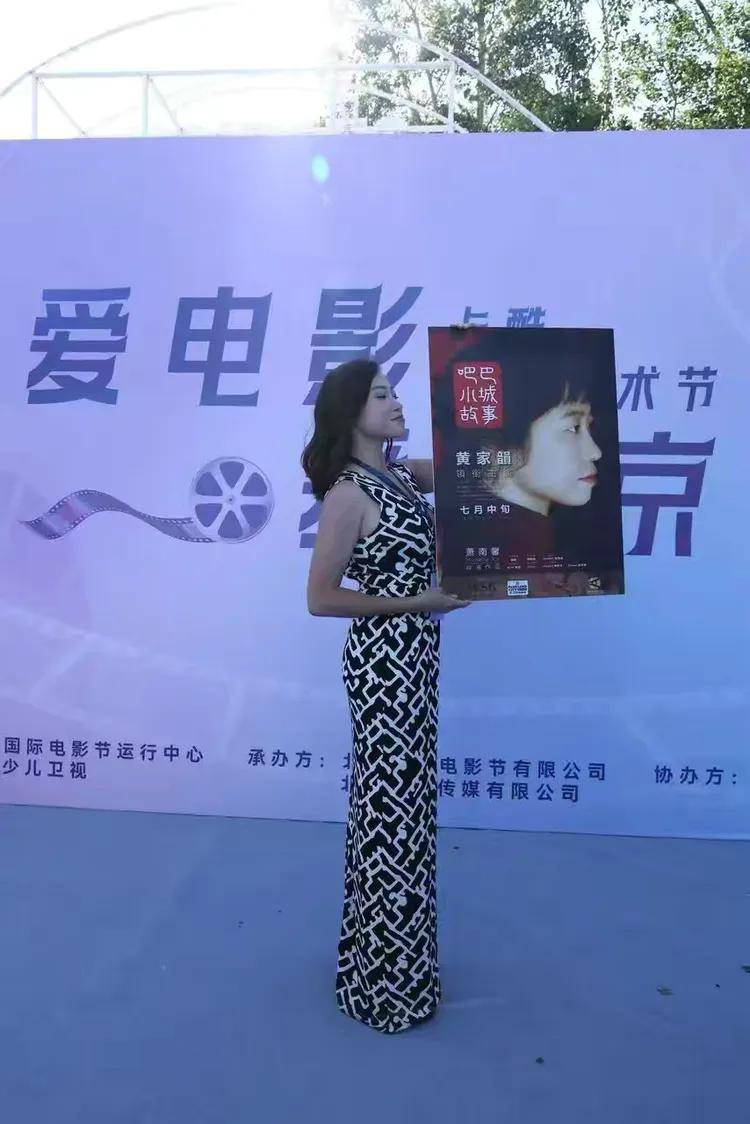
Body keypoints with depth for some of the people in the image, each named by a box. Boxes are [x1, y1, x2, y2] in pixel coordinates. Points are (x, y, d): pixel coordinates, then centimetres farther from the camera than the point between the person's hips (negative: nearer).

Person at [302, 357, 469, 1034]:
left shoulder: (401, 475, 7)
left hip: (413, 655, 9)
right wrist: (417, 601, -16)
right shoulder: (349, 493, -16)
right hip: (385, 659, -9)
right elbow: (321, 598, -16)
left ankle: (383, 957, 40)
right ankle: (389, 984, 23)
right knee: (392, 809, 3)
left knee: (401, 802, 19)